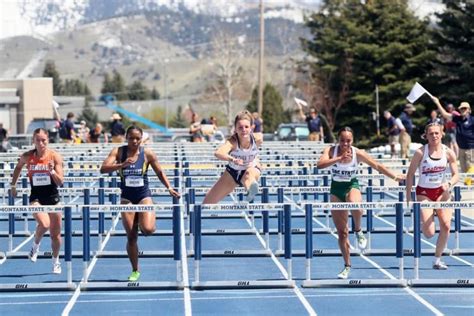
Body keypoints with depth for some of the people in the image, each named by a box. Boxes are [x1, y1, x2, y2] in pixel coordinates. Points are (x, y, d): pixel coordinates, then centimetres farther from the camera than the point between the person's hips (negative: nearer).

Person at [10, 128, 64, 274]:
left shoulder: (55, 156, -9)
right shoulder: (27, 156, -6)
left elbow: (60, 182, -10)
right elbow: (18, 167, 18)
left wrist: (52, 171, -27)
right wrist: (13, 185, 19)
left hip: (53, 197, 1)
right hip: (36, 197, -1)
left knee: (55, 234, 8)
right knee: (44, 224, -28)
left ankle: (56, 262, 31)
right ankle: (35, 245, 4)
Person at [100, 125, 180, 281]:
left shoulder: (147, 153, -4)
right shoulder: (119, 151, -5)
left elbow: (160, 172, 7)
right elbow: (103, 169, -17)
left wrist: (169, 188, -5)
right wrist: (122, 165, -29)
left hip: (144, 195, -1)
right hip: (127, 197, 1)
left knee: (148, 229, -22)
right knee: (131, 237, 1)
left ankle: (144, 220, 16)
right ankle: (135, 271, 18)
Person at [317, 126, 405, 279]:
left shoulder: (358, 153, -10)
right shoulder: (331, 150, -11)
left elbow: (377, 165, -2)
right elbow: (320, 164, -29)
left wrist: (395, 176, -6)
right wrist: (339, 158, -38)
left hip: (352, 186, -1)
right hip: (336, 188, 1)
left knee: (355, 206, -40)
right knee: (341, 232, 3)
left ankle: (358, 231, -9)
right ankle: (347, 266, 18)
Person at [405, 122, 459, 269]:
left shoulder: (448, 152, -4)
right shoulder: (421, 152, -12)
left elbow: (456, 174, 0)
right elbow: (410, 174, -6)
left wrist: (449, 184, -23)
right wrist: (408, 198, -8)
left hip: (442, 192, 3)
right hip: (424, 192, -3)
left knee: (446, 226, -11)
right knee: (429, 233, -11)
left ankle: (437, 260, 6)